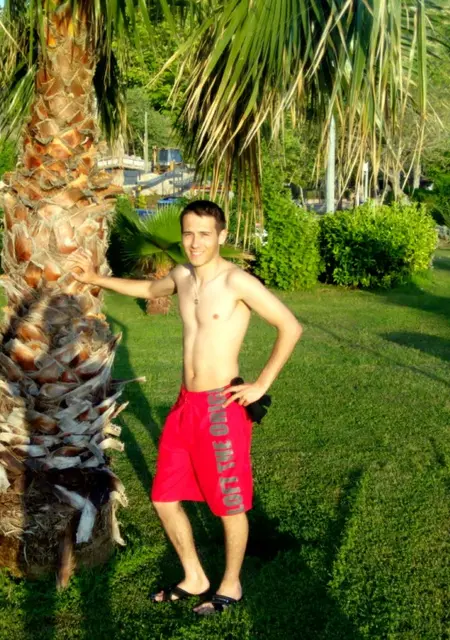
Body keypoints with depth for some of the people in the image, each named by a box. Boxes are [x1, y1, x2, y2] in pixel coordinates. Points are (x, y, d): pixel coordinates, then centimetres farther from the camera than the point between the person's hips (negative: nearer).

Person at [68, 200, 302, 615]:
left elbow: (291, 327, -15)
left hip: (222, 408, -7)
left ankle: (231, 586, 33)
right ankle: (194, 578, 36)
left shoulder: (237, 281, -15)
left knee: (229, 506, 10)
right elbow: (150, 290, 30)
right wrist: (97, 279, 30)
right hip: (186, 404, 7)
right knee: (165, 499, 15)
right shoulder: (182, 276, 7)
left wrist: (262, 385, -13)